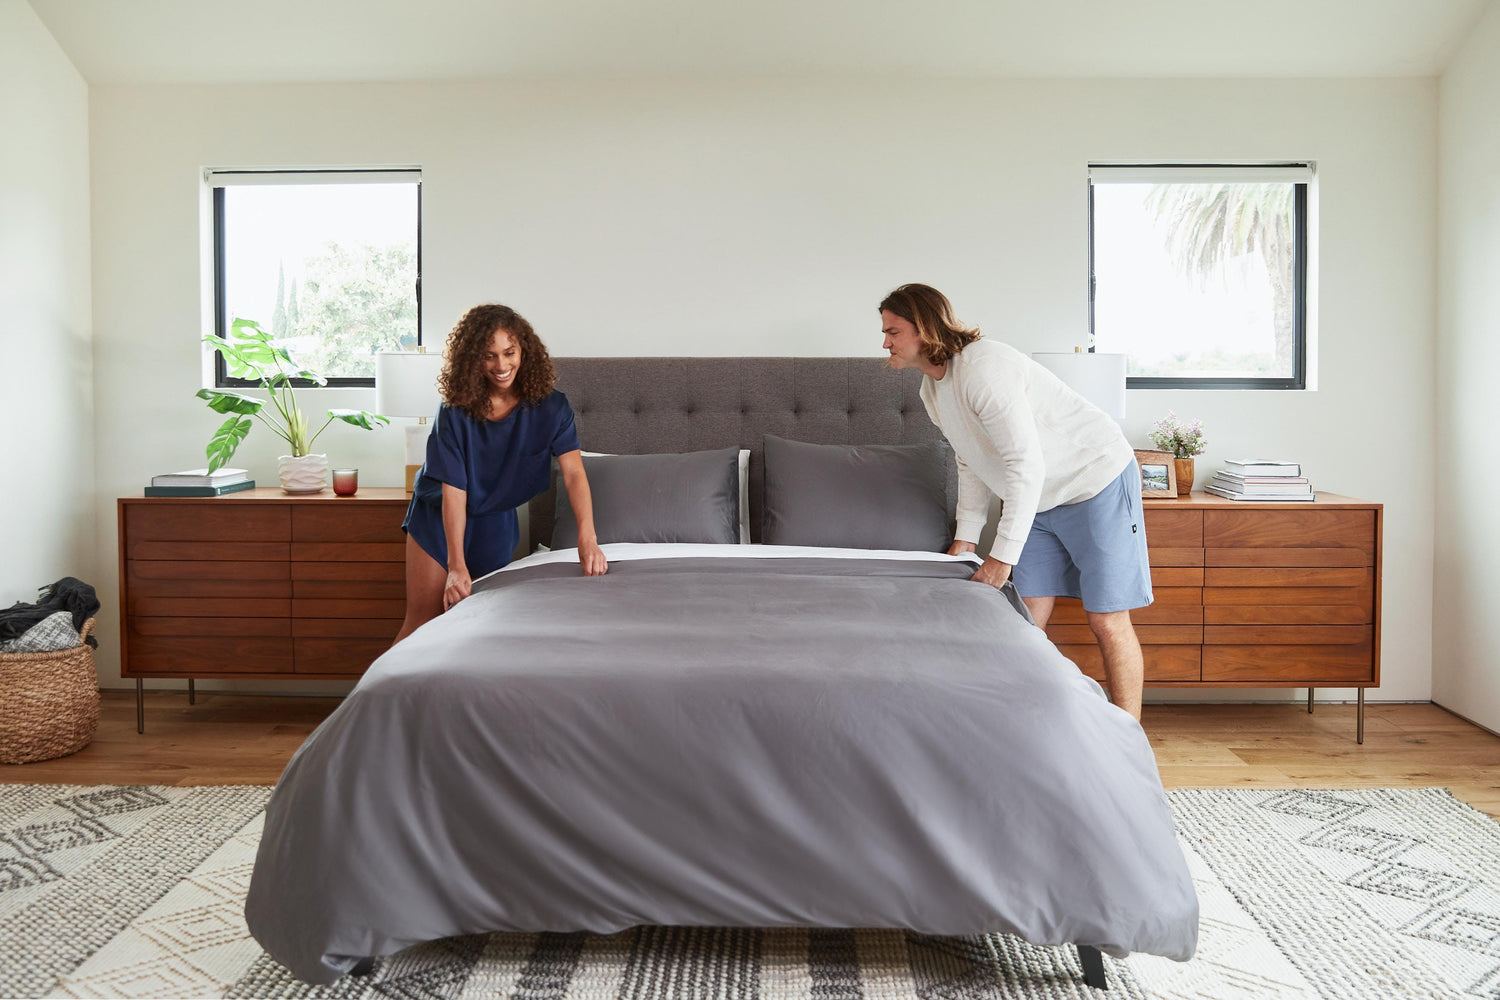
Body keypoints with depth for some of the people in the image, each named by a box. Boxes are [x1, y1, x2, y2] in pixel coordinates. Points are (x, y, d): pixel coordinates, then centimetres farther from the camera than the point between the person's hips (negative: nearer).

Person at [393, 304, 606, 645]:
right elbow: (453, 491, -25)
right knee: (423, 619, -1)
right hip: (439, 515, -2)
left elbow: (573, 472, -29)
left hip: (495, 521, 2)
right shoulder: (455, 411, -22)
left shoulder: (550, 406, -18)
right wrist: (457, 566, -32)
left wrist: (588, 540, -43)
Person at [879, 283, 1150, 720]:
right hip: (1039, 498, 9)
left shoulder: (984, 366, -26)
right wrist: (966, 537, 12)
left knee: (1107, 622, -6)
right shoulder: (932, 390, 4)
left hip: (1096, 479, -9)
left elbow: (1025, 464, -29)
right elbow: (972, 463, 16)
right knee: (1029, 621, 3)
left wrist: (1003, 554, -26)